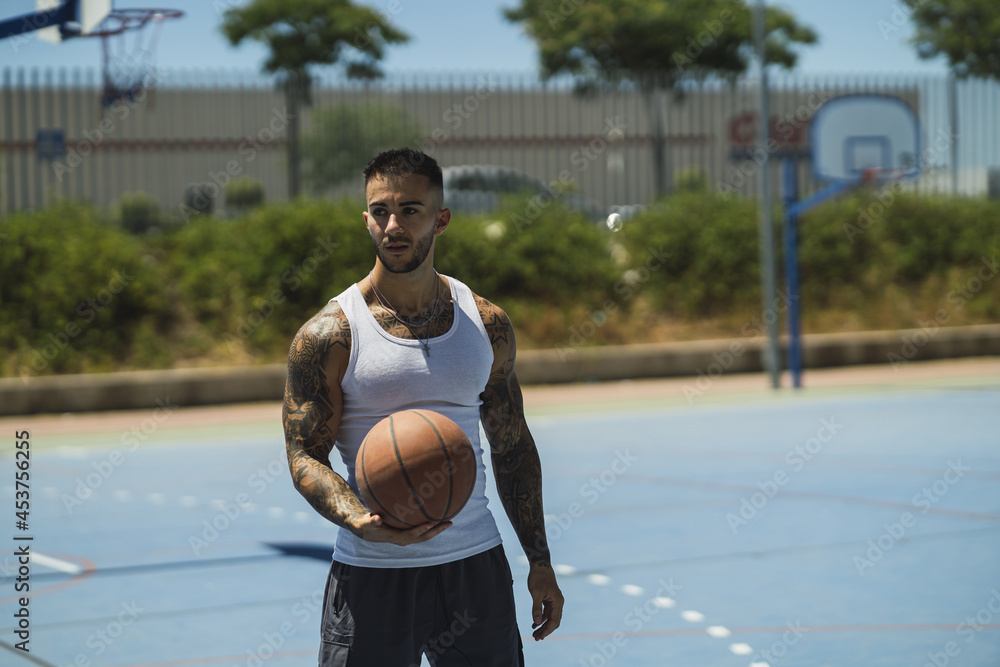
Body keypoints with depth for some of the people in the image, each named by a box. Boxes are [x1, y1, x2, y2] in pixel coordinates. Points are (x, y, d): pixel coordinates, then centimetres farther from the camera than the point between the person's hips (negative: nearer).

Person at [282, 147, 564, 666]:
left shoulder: (487, 325, 6)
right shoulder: (327, 336, -6)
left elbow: (512, 447, 13)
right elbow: (304, 455, -8)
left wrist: (540, 562, 10)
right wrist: (360, 522, -27)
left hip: (476, 564, 3)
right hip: (372, 573, -3)